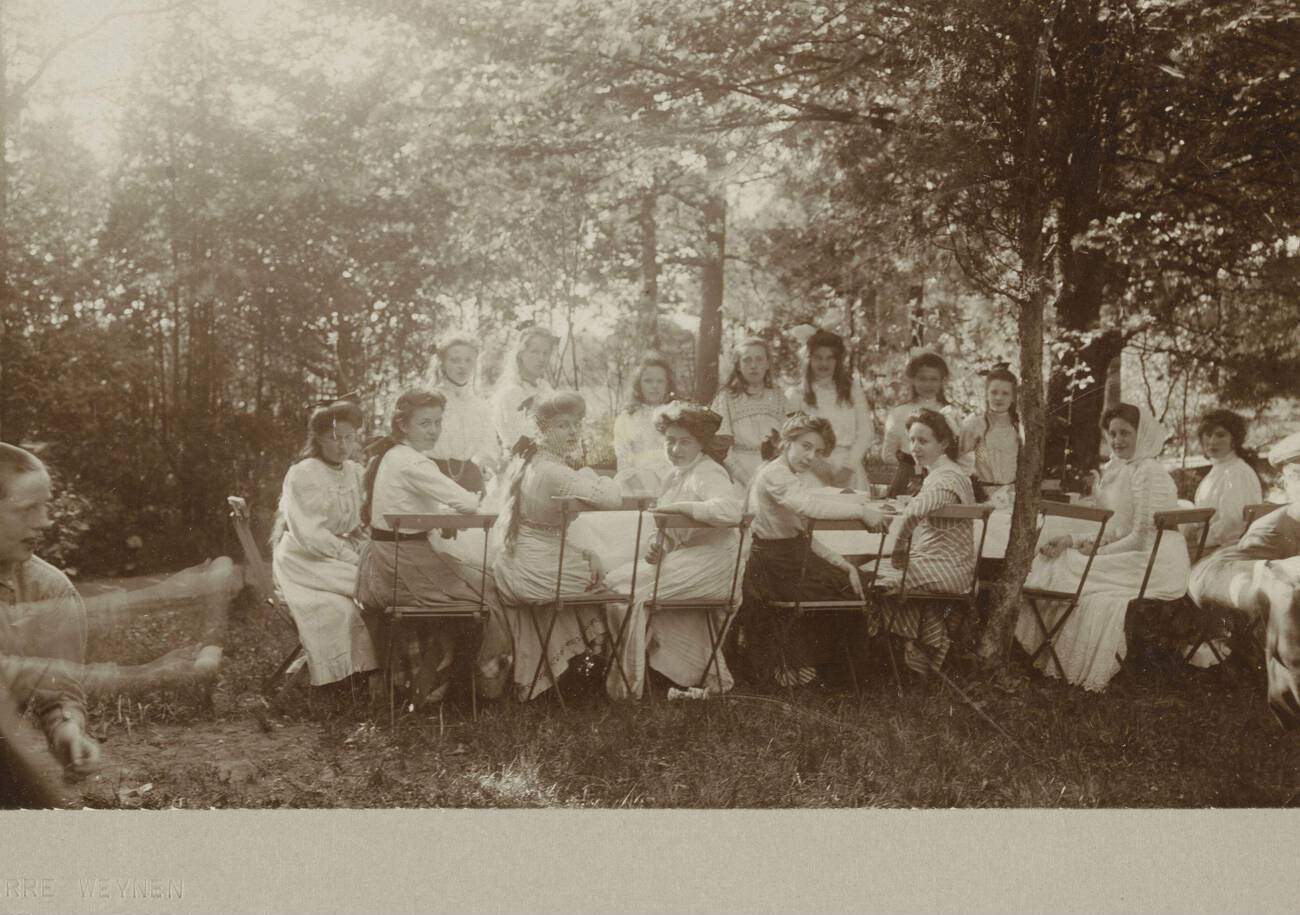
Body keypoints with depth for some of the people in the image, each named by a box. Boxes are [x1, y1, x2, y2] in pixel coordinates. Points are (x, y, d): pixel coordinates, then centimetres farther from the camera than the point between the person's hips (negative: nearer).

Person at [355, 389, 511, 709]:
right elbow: (468, 503, -22)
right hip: (405, 566, -9)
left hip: (384, 564, 9)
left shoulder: (385, 456, 11)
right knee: (482, 583, 7)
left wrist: (446, 510, 6)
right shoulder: (411, 462, -20)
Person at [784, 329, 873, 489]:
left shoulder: (852, 390, 13)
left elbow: (865, 433, 7)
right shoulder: (795, 395, 7)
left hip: (849, 472, 2)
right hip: (812, 473, -1)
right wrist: (816, 464, -15)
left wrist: (849, 467, -6)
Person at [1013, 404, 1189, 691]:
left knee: (1069, 574, -20)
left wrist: (1098, 552, -12)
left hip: (1152, 567, -9)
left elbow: (1142, 538, -17)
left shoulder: (1148, 473, -14)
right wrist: (1071, 540, 2)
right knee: (1051, 565, -4)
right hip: (1127, 560, 9)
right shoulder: (1119, 471, 15)